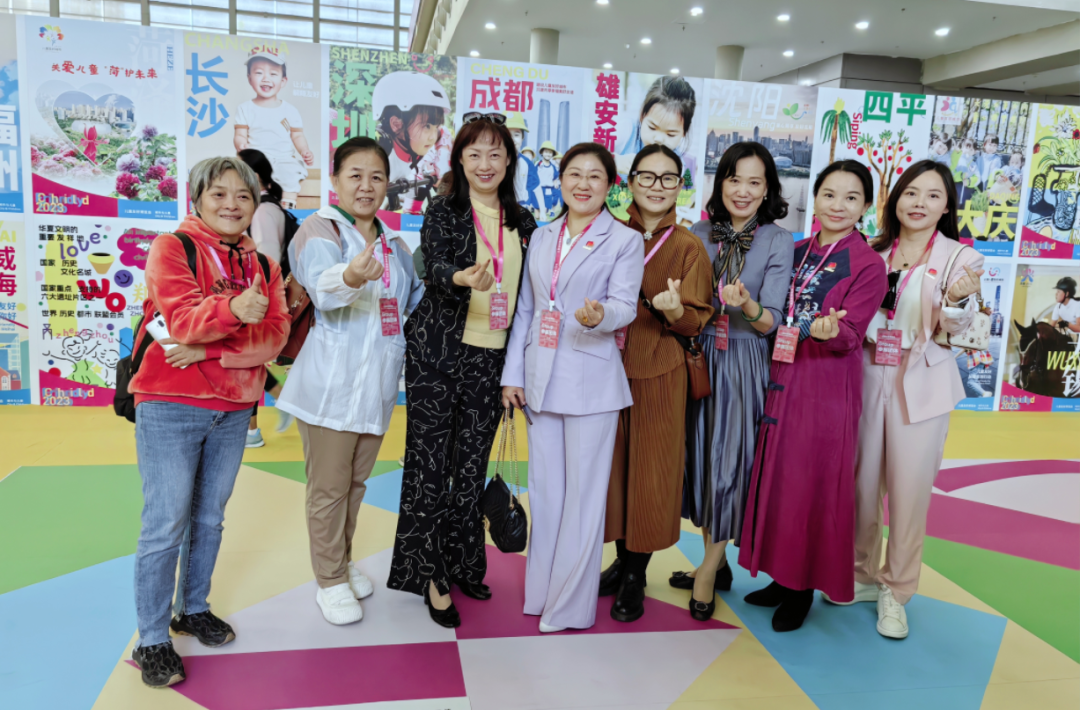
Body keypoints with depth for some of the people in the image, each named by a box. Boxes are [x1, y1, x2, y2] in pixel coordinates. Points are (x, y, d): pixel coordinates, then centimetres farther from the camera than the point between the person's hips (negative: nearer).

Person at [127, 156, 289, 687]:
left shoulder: (263, 265, 9)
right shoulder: (171, 247, -4)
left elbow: (275, 336, -4)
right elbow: (180, 319, -19)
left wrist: (209, 349, -17)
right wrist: (231, 311, -38)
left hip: (234, 410, 5)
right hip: (170, 408, -5)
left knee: (210, 518, 16)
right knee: (166, 525, -2)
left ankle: (194, 608, 34)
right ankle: (152, 640, 11)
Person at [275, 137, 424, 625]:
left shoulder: (393, 243, 13)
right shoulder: (320, 230, -9)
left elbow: (415, 298, 22)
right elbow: (322, 285, -30)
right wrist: (350, 277, -52)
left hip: (377, 384, 7)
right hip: (331, 383, -6)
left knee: (356, 481, 20)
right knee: (328, 488, 3)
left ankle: (344, 562, 38)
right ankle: (330, 581, 20)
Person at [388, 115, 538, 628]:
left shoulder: (522, 222, 9)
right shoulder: (442, 213, -2)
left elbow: (527, 293, 12)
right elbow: (436, 267, -19)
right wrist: (467, 277, -42)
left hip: (491, 358, 4)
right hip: (437, 353, -3)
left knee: (472, 464, 12)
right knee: (429, 463, 2)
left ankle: (462, 565, 28)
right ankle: (429, 574, 17)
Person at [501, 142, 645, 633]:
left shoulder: (626, 241, 0)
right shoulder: (542, 238, 14)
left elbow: (625, 305, -10)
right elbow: (525, 309, 13)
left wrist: (600, 315, -33)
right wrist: (513, 373, 8)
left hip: (591, 382, -5)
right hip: (540, 377, 5)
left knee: (583, 495, 1)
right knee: (544, 490, 13)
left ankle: (570, 606, 14)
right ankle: (540, 592, 27)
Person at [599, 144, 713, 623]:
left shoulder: (688, 247, -3)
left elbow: (697, 321, -4)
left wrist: (674, 310, -24)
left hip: (659, 375, -3)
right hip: (610, 368, 3)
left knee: (650, 470, 4)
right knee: (614, 463, 11)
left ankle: (636, 576, 21)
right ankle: (623, 560, 30)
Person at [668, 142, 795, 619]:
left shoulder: (778, 242, -5)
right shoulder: (699, 234, 5)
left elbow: (770, 321, -10)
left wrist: (747, 305, -30)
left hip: (745, 363, -3)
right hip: (701, 357, 4)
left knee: (732, 458, 0)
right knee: (701, 455, 9)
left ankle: (710, 567, 18)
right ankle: (715, 562, 26)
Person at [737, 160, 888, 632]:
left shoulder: (868, 265, -8)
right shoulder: (798, 252, 9)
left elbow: (851, 332, -16)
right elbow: (776, 315, 10)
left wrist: (830, 330, -36)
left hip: (828, 388, -6)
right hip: (783, 379, 6)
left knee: (813, 484, 2)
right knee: (777, 478, 12)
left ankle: (805, 588, 19)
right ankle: (784, 576, 28)